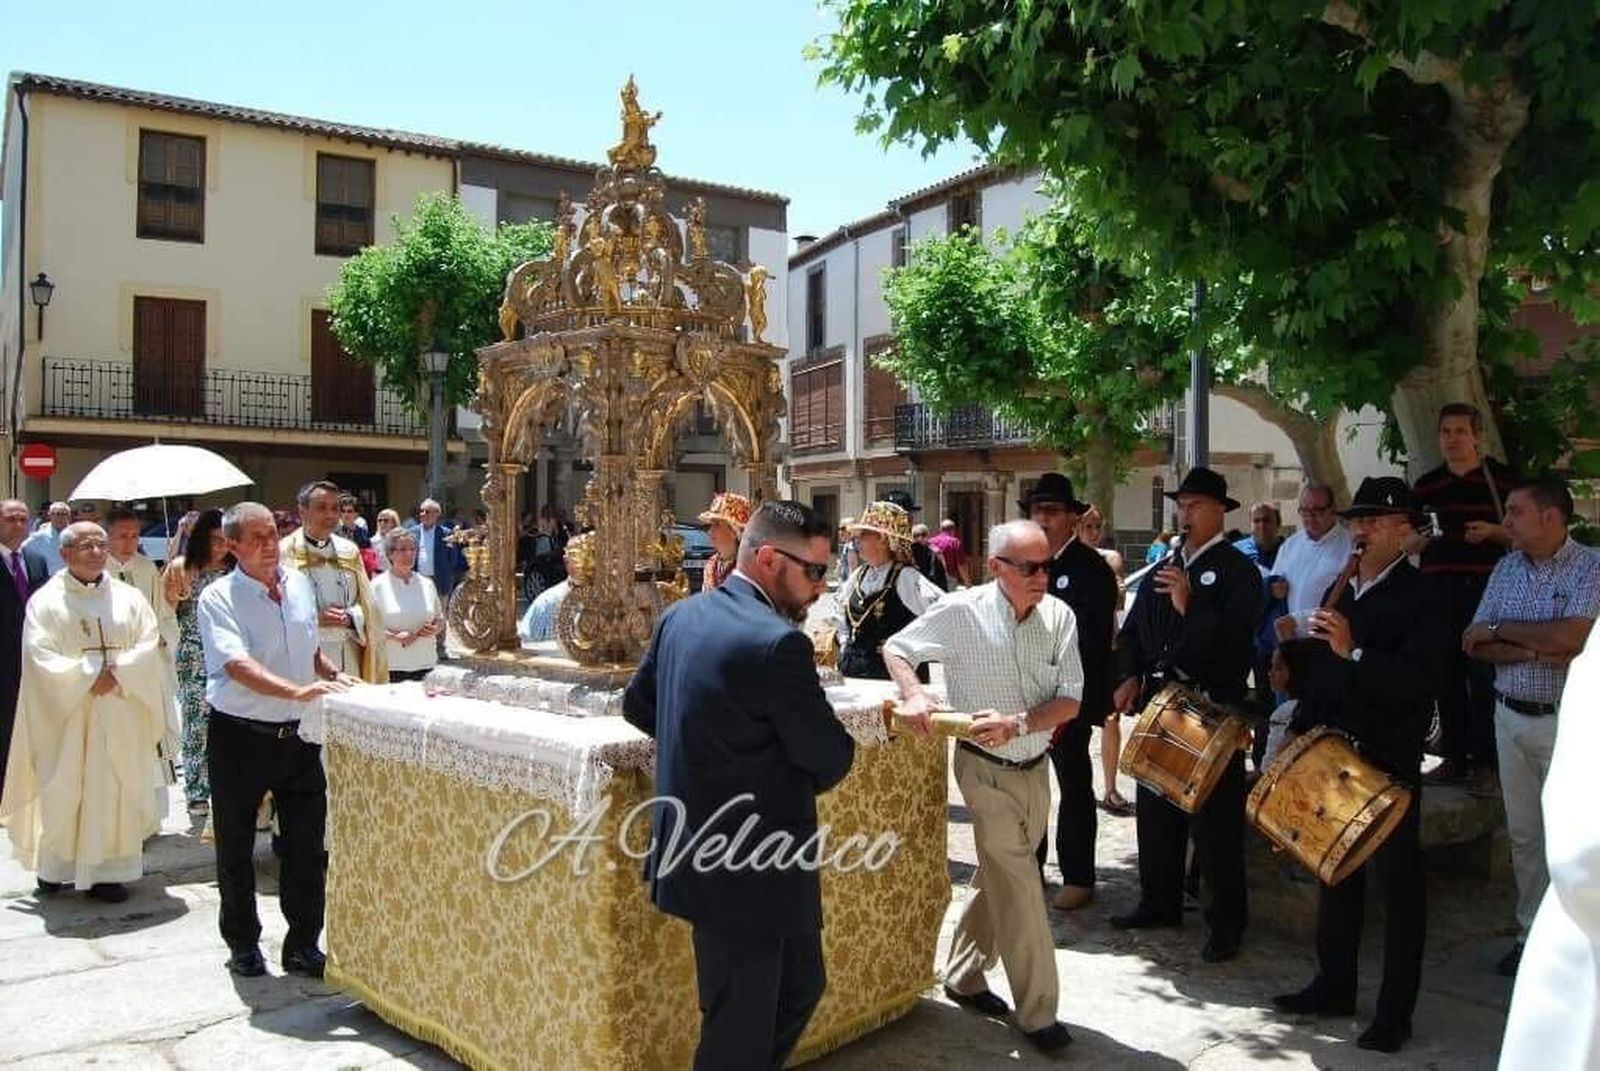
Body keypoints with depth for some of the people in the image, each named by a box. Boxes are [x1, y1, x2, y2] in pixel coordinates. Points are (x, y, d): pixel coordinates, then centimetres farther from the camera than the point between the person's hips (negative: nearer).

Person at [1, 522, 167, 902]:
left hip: (119, 715, 2)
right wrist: (89, 677, -15)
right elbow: (40, 656, -8)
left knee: (114, 789, 3)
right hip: (66, 714, -2)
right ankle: (55, 866, 19)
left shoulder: (129, 597, 7)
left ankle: (108, 870, 9)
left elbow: (149, 645, 1)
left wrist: (117, 674, -14)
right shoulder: (45, 601, 0)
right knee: (62, 791, 3)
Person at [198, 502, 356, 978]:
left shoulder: (300, 584, 5)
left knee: (307, 843, 8)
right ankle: (243, 944, 29)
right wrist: (298, 691, -39)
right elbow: (238, 665, -27)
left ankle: (303, 944, 21)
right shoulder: (218, 599, -13)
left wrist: (334, 675, 1)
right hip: (240, 737, -4)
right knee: (237, 848, 12)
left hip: (298, 734, 4)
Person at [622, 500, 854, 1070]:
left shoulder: (682, 615, 4)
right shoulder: (778, 642, -23)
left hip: (703, 852, 9)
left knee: (801, 987, 24)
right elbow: (832, 760, -15)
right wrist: (791, 771, 6)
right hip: (746, 867, -9)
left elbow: (637, 705, 17)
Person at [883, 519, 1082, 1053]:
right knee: (1018, 885, -4)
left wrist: (1017, 722, -24)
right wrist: (915, 695, -20)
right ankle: (1037, 1011, 10)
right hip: (986, 769, -5)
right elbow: (896, 649, -2)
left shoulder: (1059, 616, -6)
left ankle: (963, 975, 36)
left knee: (1000, 877, 17)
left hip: (1035, 766, 5)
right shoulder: (961, 612, -16)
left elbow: (1070, 702, -7)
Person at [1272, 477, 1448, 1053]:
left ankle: (1395, 1012, 16)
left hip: (1388, 766, -7)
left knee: (1398, 887, 6)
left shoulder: (1422, 598, -10)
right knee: (1335, 875, 16)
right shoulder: (1338, 593, 10)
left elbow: (1416, 680, -23)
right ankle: (1334, 985, 30)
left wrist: (1354, 651, -33)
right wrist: (1301, 734, 10)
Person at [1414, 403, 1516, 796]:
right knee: (1446, 677, 6)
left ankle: (1484, 763, 5)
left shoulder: (1502, 479, 2)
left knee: (1483, 678, -3)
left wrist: (1492, 531, -14)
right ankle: (1455, 757, 15)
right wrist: (1421, 536, -5)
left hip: (1485, 588, -4)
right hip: (1438, 590, 4)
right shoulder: (1426, 485, 13)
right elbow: (1410, 539, 17)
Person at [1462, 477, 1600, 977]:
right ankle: (1532, 932, 25)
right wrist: (1535, 651, -14)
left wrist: (1499, 628, -11)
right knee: (1524, 834, 13)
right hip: (1511, 716, 5)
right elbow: (1477, 647, 2)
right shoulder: (1507, 568, 7)